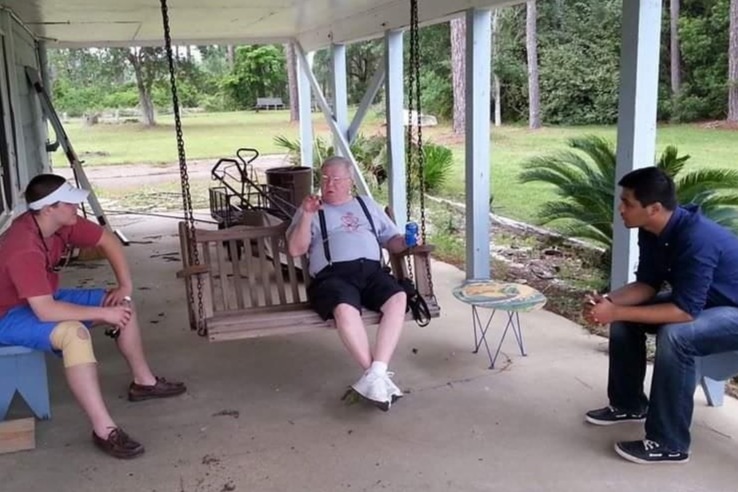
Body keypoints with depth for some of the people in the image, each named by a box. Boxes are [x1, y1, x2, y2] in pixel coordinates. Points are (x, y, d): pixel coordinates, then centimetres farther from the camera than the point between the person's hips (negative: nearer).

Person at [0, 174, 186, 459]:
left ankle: (144, 382, 19)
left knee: (123, 305, 4)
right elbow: (45, 311, -40)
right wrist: (102, 313, -32)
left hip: (45, 299, 9)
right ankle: (104, 430, -35)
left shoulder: (63, 223, -11)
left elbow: (108, 241, 3)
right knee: (74, 333, -38)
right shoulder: (23, 248, -35)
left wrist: (126, 286, -7)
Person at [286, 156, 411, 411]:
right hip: (333, 275, -3)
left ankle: (375, 375, -33)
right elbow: (295, 250, 6)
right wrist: (307, 215, -5)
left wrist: (406, 242, 1)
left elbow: (391, 240, 24)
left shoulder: (367, 204, 28)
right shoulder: (310, 210, 19)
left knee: (398, 299, -30)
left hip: (371, 270, 3)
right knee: (345, 310, -37)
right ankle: (377, 375, -30)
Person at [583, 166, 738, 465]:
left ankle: (669, 444, -20)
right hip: (697, 299, 9)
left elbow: (685, 311, -36)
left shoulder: (697, 240, -35)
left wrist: (617, 312, -36)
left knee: (675, 335, -34)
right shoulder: (652, 231, -9)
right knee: (624, 317, -1)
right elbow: (647, 284, -1)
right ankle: (629, 404, 14)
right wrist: (610, 301, -20)